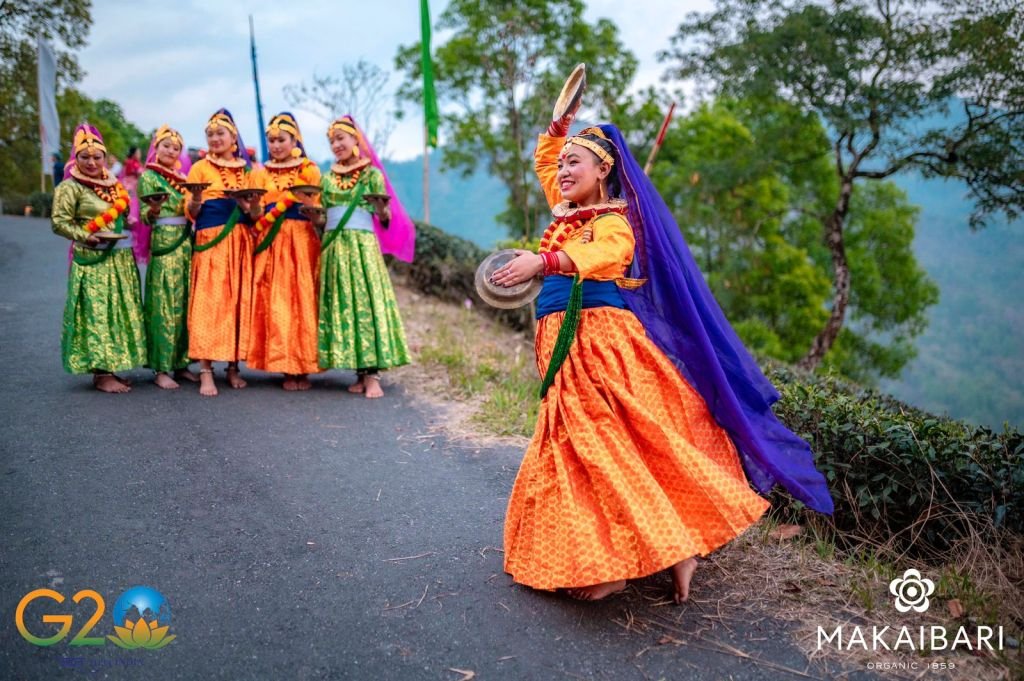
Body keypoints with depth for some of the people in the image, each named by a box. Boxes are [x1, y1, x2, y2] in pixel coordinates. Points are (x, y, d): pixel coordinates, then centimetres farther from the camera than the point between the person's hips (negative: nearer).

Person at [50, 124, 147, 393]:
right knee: (97, 312, -7)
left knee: (121, 311, 8)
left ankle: (111, 367, 16)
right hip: (93, 259, -7)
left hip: (122, 257, 7)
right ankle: (100, 373, -3)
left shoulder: (113, 184, 15)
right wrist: (87, 237, -21)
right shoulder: (70, 187, -5)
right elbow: (59, 222, -10)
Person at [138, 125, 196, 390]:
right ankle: (161, 369, -4)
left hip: (186, 243, 6)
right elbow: (146, 217, -6)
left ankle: (180, 363, 12)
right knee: (164, 304, -8)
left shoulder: (182, 177, 19)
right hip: (163, 244, -6)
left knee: (185, 303, 5)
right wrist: (152, 210, -26)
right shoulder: (148, 176, 2)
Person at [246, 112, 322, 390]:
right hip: (272, 243, 2)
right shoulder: (260, 173, 15)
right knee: (276, 302, -3)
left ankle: (303, 367, -2)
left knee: (303, 300, -6)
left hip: (302, 242, -2)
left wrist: (309, 206, -11)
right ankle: (287, 368, 1)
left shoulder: (309, 170, 9)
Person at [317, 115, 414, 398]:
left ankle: (372, 374, -10)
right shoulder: (327, 178, 15)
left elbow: (386, 220, -1)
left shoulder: (372, 174, 3)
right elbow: (322, 218, 16)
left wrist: (381, 209, -21)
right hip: (334, 246, 4)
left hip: (362, 245, -4)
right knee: (341, 303, 0)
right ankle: (360, 373, 4)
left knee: (367, 300, -10)